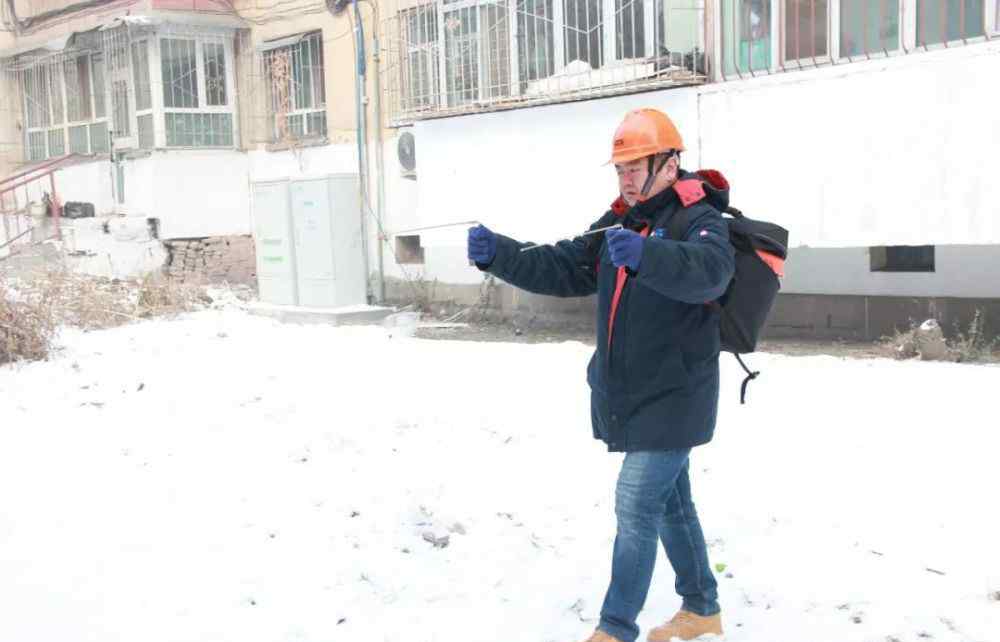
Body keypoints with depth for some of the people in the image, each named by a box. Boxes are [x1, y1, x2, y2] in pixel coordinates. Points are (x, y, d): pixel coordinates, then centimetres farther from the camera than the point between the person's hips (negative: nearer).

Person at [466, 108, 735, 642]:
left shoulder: (700, 220, -14)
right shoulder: (618, 223, 10)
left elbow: (708, 271, -36)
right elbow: (561, 269, 3)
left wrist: (644, 254, -55)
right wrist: (497, 254, -12)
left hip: (672, 398, -8)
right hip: (628, 395, 8)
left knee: (636, 506, -9)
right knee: (669, 501, 18)